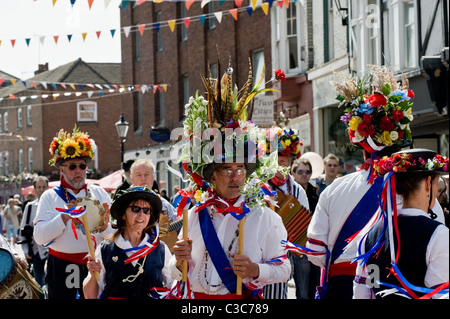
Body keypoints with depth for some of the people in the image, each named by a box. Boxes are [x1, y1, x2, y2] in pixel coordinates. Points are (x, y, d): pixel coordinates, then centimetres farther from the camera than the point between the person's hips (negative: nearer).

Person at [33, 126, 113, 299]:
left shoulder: (99, 193, 10)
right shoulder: (50, 197, 4)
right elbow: (39, 237, -7)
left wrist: (105, 227, -16)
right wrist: (65, 217, -17)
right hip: (62, 270, -1)